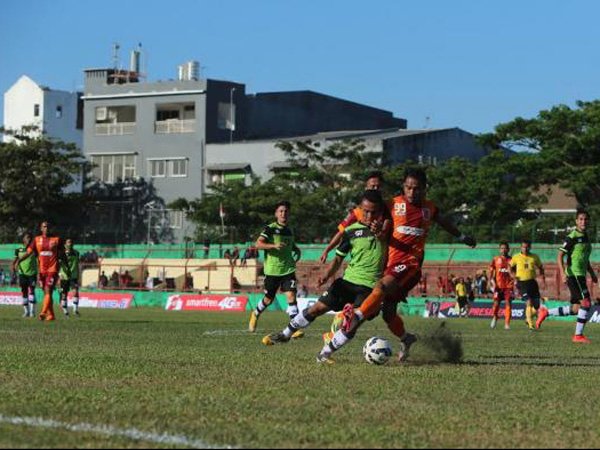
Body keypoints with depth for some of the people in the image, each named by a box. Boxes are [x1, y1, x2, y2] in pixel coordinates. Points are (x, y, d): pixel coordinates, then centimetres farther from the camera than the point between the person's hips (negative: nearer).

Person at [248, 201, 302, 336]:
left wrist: (297, 252, 10)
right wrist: (274, 245, -29)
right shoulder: (270, 228, -6)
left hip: (288, 269, 3)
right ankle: (255, 314, 41)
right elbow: (258, 244, -16)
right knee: (269, 299, 10)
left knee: (291, 295, -15)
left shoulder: (289, 231, 12)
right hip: (272, 269, -3)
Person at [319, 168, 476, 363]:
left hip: (411, 262, -2)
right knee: (388, 312, 3)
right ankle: (406, 339, 29)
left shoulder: (430, 208, 11)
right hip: (391, 261, 2)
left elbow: (445, 223, 31)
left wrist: (462, 237, 47)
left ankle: (356, 316, -45)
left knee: (382, 286, -31)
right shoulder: (394, 205, 6)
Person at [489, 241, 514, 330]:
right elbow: (491, 271, 8)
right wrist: (492, 282, -4)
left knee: (508, 303, -8)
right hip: (498, 285, 0)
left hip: (508, 285, 0)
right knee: (496, 303, -5)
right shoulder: (496, 259, 7)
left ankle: (507, 324, -6)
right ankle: (494, 317, 24)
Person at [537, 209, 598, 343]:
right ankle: (578, 335, -7)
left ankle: (546, 312, 21)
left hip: (580, 275, 9)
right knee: (586, 303, -13)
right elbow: (560, 256, -13)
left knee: (576, 309, 10)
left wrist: (592, 274, 22)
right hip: (573, 274, -9)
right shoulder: (572, 237, -10)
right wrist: (563, 273, -23)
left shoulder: (586, 237, 16)